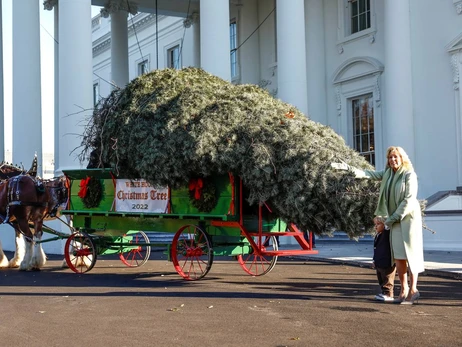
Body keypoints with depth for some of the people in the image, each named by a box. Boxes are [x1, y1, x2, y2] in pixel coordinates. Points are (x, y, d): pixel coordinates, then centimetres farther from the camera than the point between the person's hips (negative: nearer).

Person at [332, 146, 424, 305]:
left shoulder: (409, 175, -10)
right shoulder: (387, 173, 9)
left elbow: (409, 199, -15)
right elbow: (368, 174, 3)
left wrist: (394, 217, -15)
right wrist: (348, 168, -10)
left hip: (408, 218, -6)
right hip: (395, 219, 6)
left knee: (411, 254, -6)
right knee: (398, 256, 3)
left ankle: (413, 290, 0)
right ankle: (404, 288, 11)